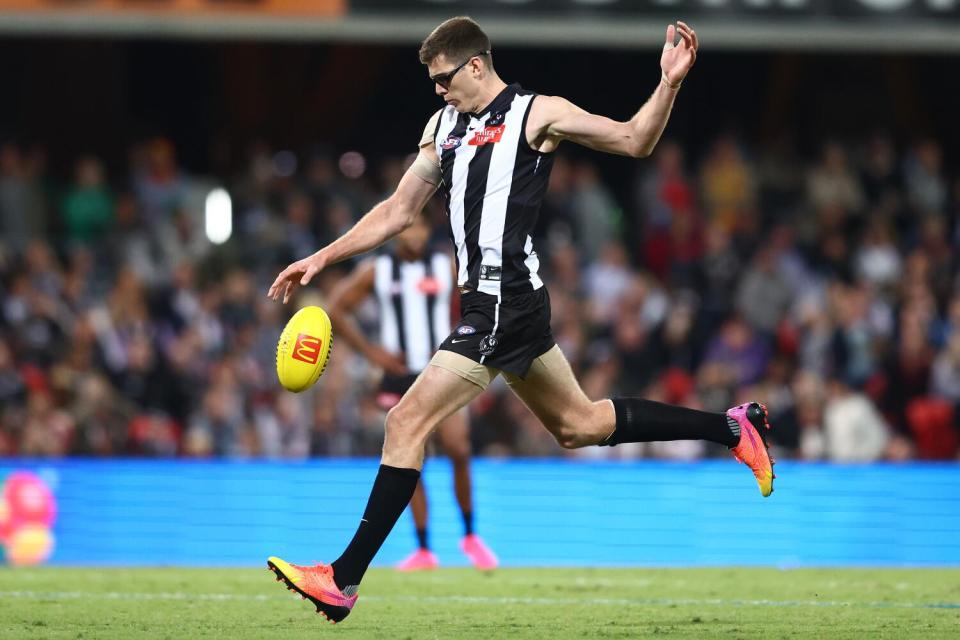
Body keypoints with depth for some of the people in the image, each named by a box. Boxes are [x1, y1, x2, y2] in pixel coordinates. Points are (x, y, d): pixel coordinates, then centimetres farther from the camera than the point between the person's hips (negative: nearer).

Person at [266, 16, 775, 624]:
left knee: (407, 422, -12)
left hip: (505, 304, -9)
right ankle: (733, 427, 28)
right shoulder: (443, 127, 16)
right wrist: (325, 257, 14)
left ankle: (343, 580, -11)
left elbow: (634, 140, -4)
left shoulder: (536, 113, -5)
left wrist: (669, 82, -20)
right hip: (486, 301, 9)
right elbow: (399, 211, 21)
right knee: (579, 423, 19)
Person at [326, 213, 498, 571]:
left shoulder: (447, 268, 3)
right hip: (399, 377, 1)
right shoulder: (376, 272, 3)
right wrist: (370, 351, -1)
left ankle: (470, 535, 5)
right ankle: (423, 551, 4)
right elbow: (336, 310, 8)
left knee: (459, 451, -14)